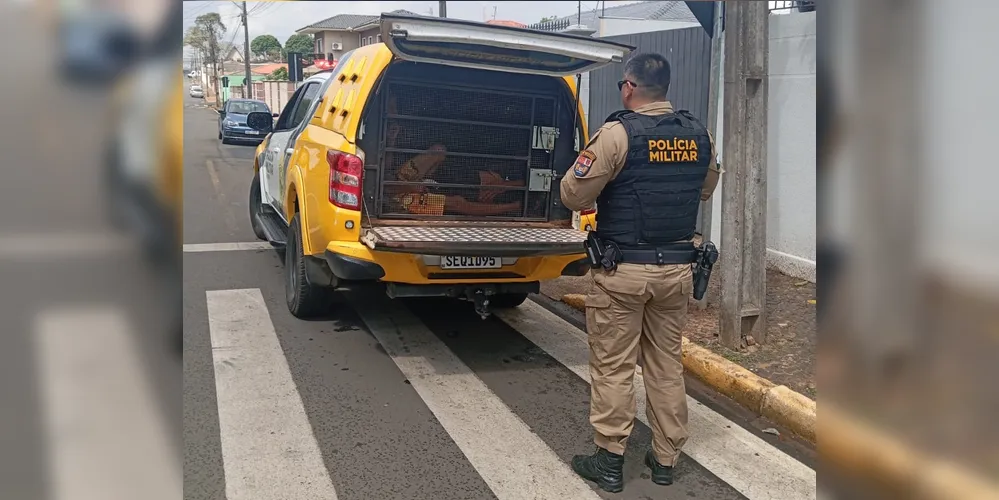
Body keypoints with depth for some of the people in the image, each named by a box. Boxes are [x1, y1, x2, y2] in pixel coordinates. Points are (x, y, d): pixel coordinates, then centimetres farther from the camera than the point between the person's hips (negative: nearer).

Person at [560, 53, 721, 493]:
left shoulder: (618, 134, -14)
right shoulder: (700, 136, 4)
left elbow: (573, 196, -11)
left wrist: (608, 181, 7)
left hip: (623, 270, -5)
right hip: (677, 268, 5)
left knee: (612, 367, 6)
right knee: (666, 365, 15)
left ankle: (609, 461, 13)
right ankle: (665, 459, 25)